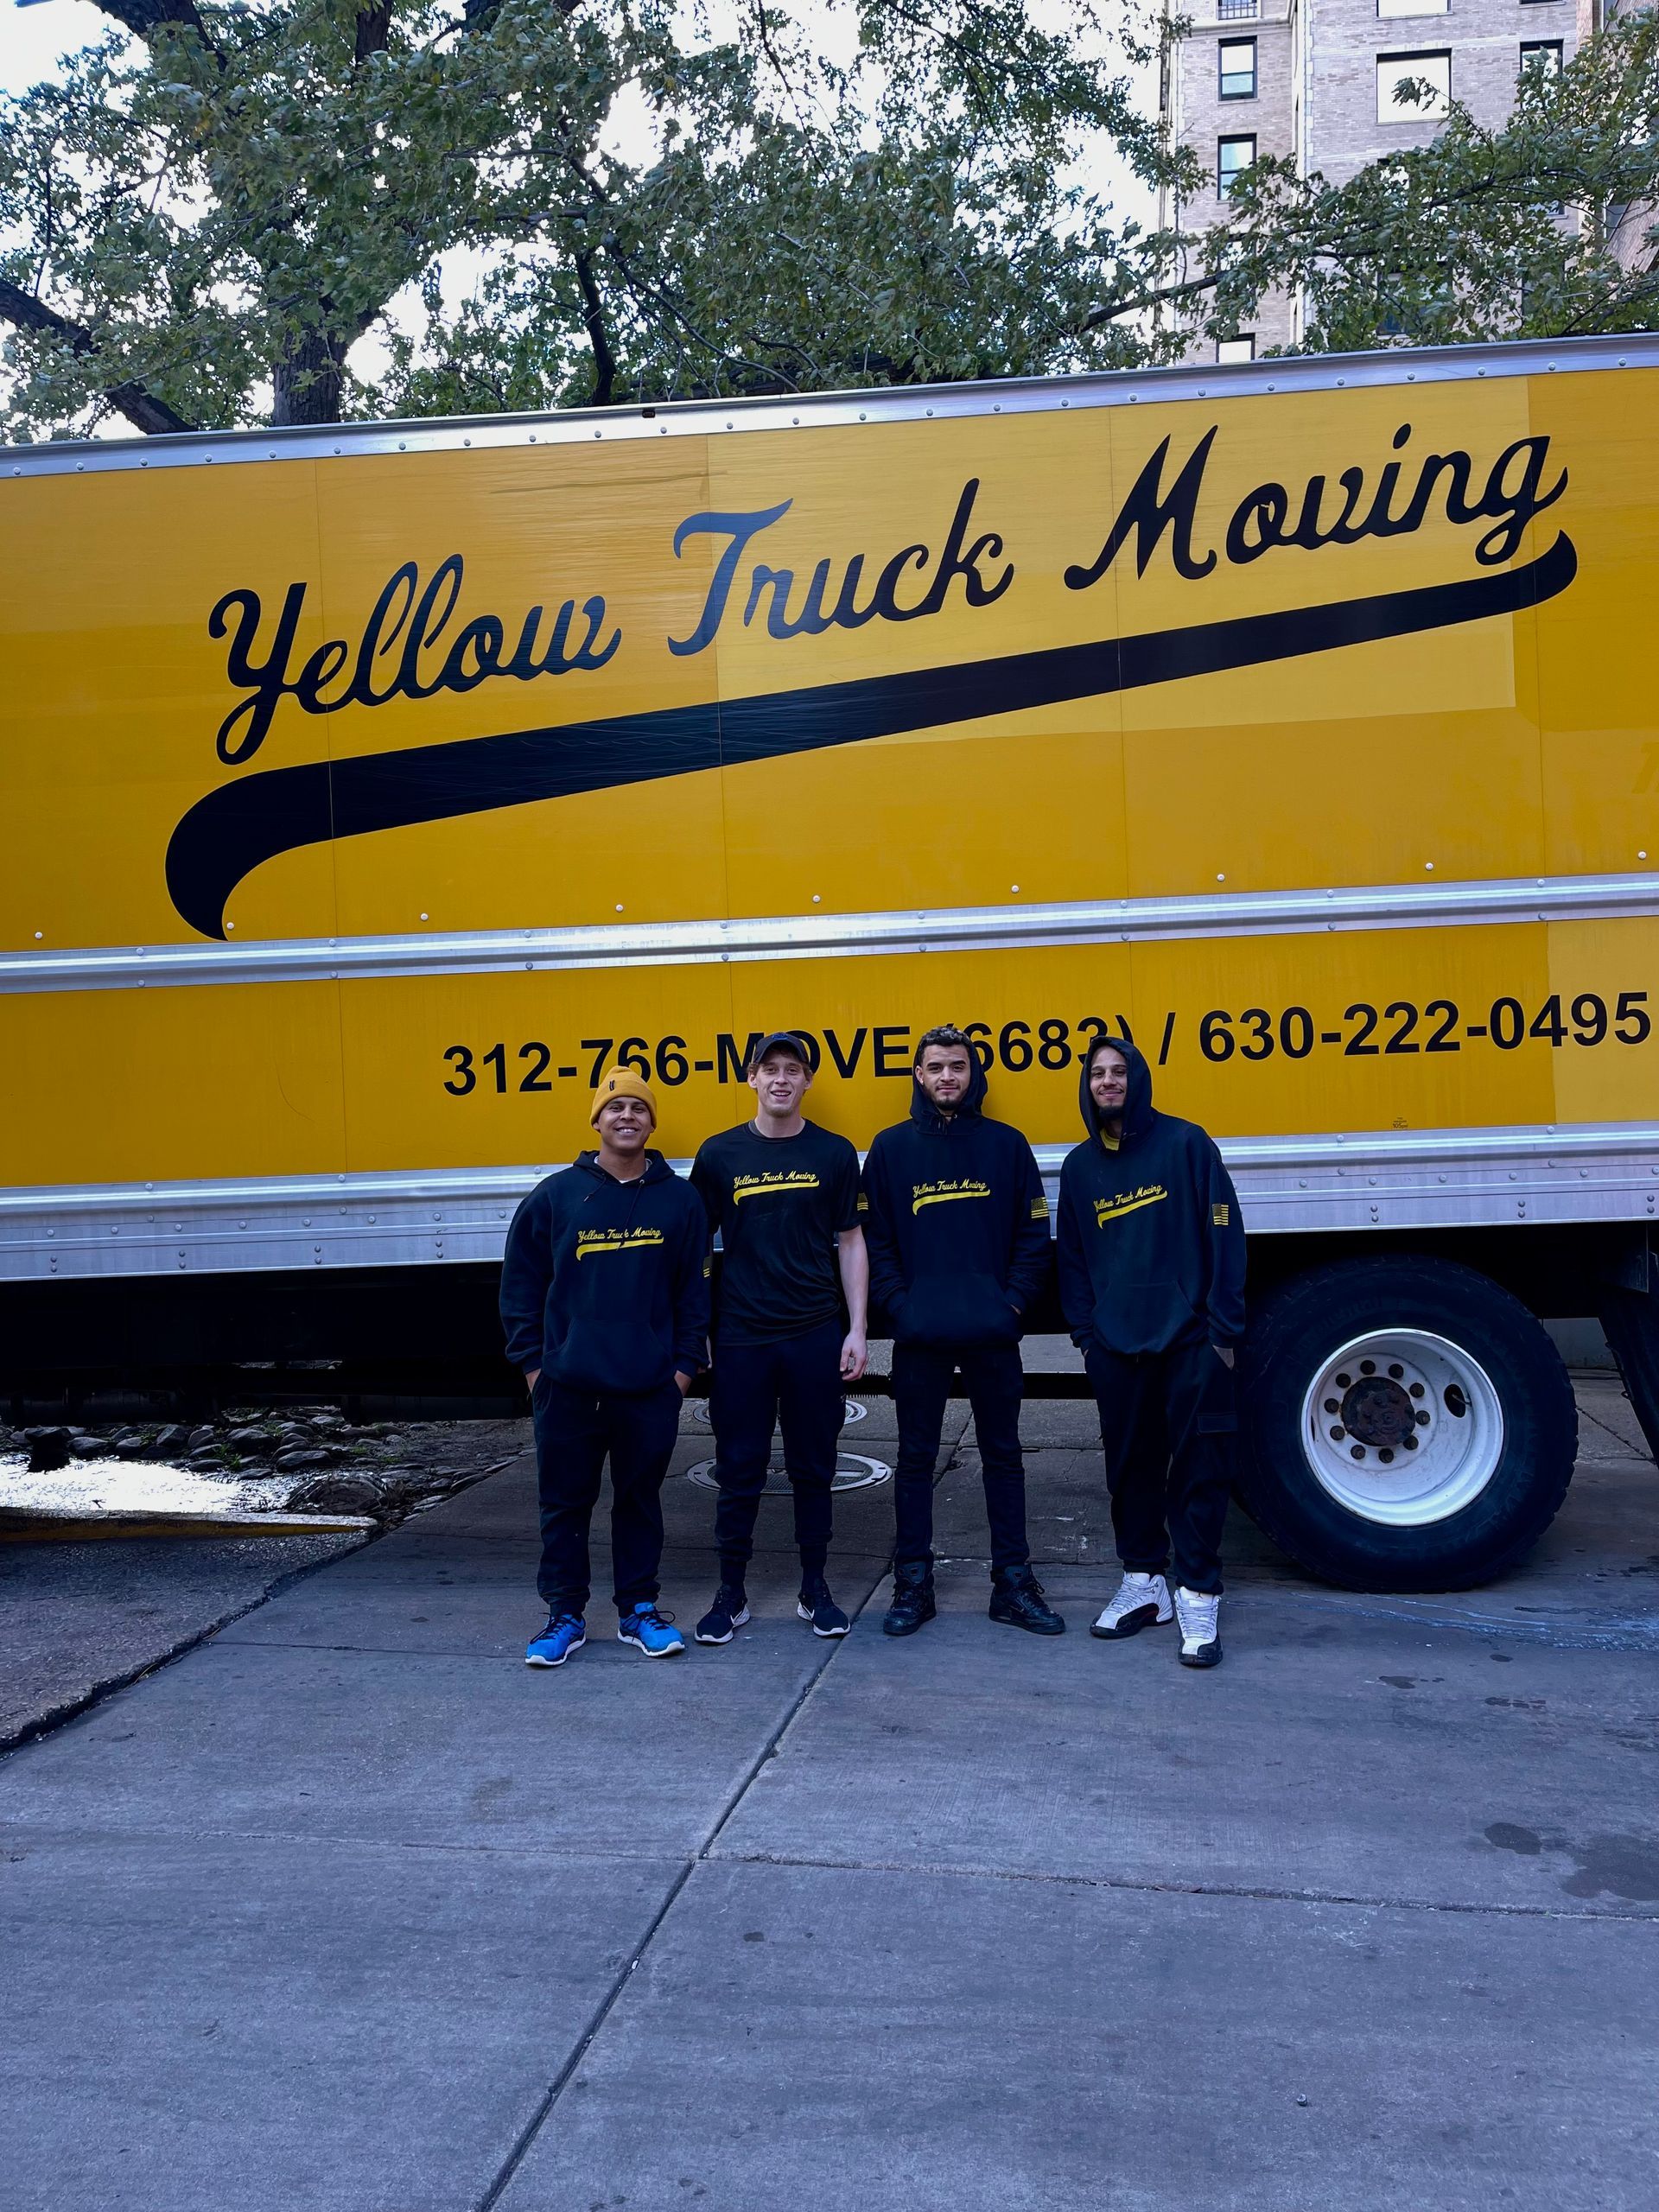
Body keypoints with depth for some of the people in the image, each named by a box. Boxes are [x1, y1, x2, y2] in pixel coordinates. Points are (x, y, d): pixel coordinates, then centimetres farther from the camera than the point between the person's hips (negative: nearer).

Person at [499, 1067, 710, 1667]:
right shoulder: (555, 1195, 2)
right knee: (564, 1504, 7)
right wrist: (531, 1363, 2)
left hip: (651, 1390, 0)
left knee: (640, 1500, 11)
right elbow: (520, 1285, 6)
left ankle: (638, 1609, 25)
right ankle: (565, 1615, 20)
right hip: (567, 1387, 0)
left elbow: (694, 1290, 7)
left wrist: (685, 1364, 1)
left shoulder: (679, 1198, 4)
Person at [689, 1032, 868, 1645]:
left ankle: (815, 1589, 22)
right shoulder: (720, 1154, 2)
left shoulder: (833, 1154, 3)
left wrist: (856, 1330, 0)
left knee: (813, 1468, 9)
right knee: (739, 1471, 5)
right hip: (740, 1340, 0)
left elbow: (850, 1244, 6)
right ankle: (731, 1595, 17)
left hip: (815, 1339, 1)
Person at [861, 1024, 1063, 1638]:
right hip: (919, 1335, 0)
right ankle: (912, 1584, 17)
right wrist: (900, 1305, -8)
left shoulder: (1006, 1144, 5)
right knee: (915, 1457, 7)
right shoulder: (891, 1147, 4)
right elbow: (874, 1240, 3)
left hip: (993, 1334, 1)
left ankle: (1013, 1582, 19)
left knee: (1003, 1454, 9)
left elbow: (1033, 1235, 4)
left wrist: (1013, 1302, -6)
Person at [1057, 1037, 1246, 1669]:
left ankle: (1198, 1598, 9)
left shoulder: (1185, 1143, -4)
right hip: (1117, 1345, 4)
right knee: (1130, 1465, 11)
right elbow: (1073, 1257, 15)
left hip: (1189, 1339, -4)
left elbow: (1224, 1236, -5)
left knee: (1198, 1469, 0)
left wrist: (1224, 1328, -8)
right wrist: (1084, 1332, 7)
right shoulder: (1080, 1165, 9)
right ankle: (1142, 1582, 25)